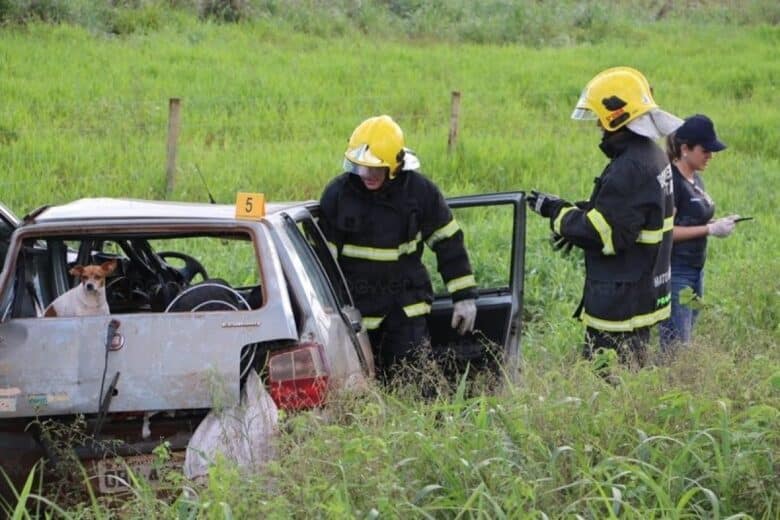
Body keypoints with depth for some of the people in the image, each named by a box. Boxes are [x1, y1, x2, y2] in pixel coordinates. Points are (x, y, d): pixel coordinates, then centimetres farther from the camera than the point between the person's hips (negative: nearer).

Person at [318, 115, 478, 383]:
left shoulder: (419, 190, -6)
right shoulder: (337, 194, -6)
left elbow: (448, 243, 3)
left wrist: (464, 297, 2)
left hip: (407, 305, 0)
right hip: (355, 306, 0)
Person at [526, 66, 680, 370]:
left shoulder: (630, 169, -23)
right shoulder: (651, 155, 11)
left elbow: (604, 233, -22)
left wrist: (557, 212, -10)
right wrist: (573, 214, 8)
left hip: (619, 304, -10)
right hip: (644, 296, 10)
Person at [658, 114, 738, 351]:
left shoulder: (695, 178, 12)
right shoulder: (672, 181, -16)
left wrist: (717, 223, 3)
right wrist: (711, 229, -19)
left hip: (695, 269, 9)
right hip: (675, 271, -9)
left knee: (685, 340, 11)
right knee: (676, 344, -9)